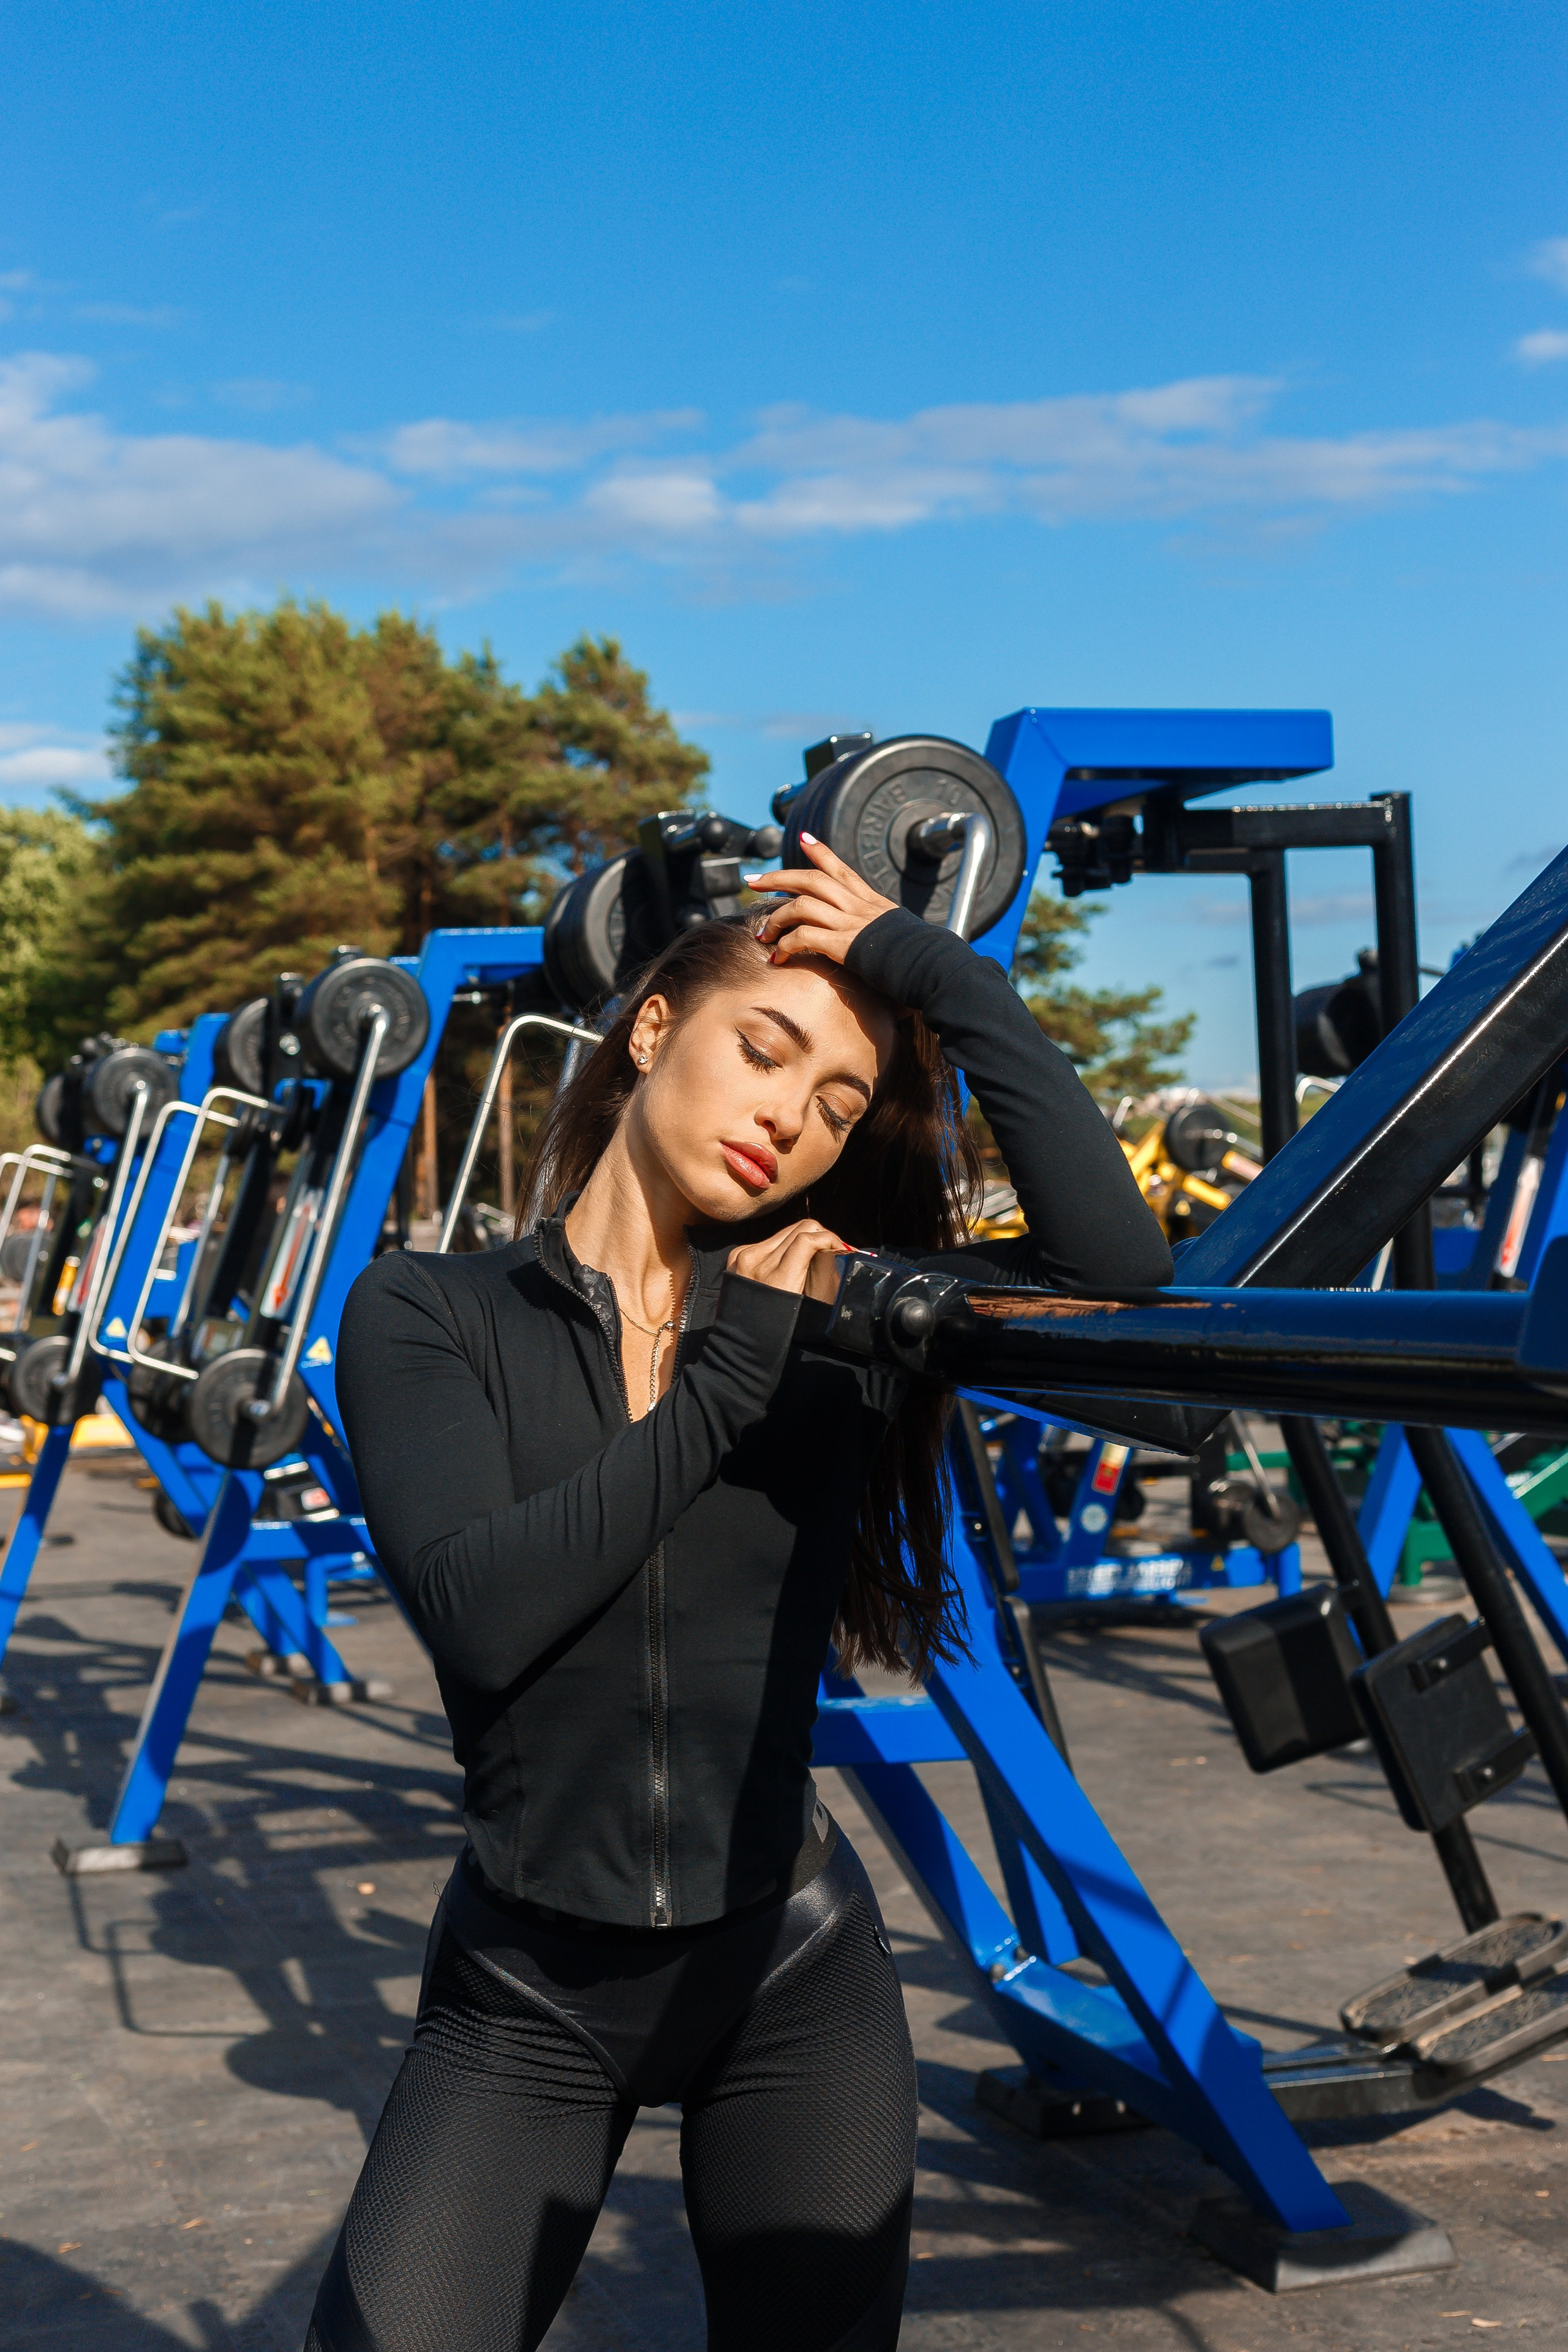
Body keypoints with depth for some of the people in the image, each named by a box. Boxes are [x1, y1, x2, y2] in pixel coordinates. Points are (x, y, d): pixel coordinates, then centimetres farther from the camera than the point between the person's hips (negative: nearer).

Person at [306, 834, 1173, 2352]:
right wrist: (732, 1373, -17)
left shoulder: (833, 1315, -2)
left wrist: (936, 971, -13)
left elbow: (1115, 1265, -18)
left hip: (792, 1982, 2)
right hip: (527, 1998, -1)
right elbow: (477, 1612, -20)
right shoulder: (426, 1315, -5)